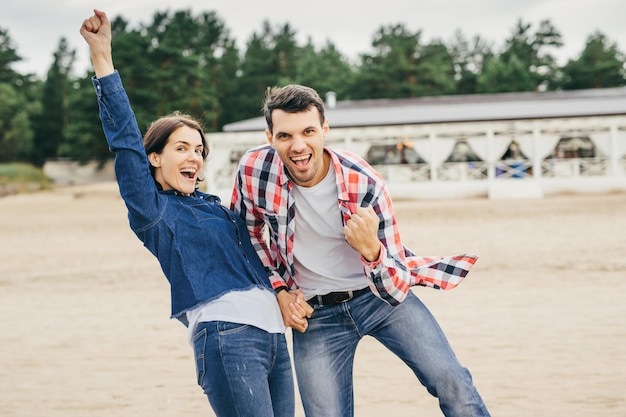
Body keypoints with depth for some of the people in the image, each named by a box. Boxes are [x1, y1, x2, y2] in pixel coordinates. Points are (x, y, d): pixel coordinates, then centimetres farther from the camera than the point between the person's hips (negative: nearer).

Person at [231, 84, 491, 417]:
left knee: (450, 383, -12)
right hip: (314, 315, 1)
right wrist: (279, 289, -2)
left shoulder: (365, 185, -23)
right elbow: (248, 232, 7)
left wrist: (371, 249, -43)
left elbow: (397, 291, -22)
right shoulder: (254, 169, -17)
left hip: (381, 296, -1)